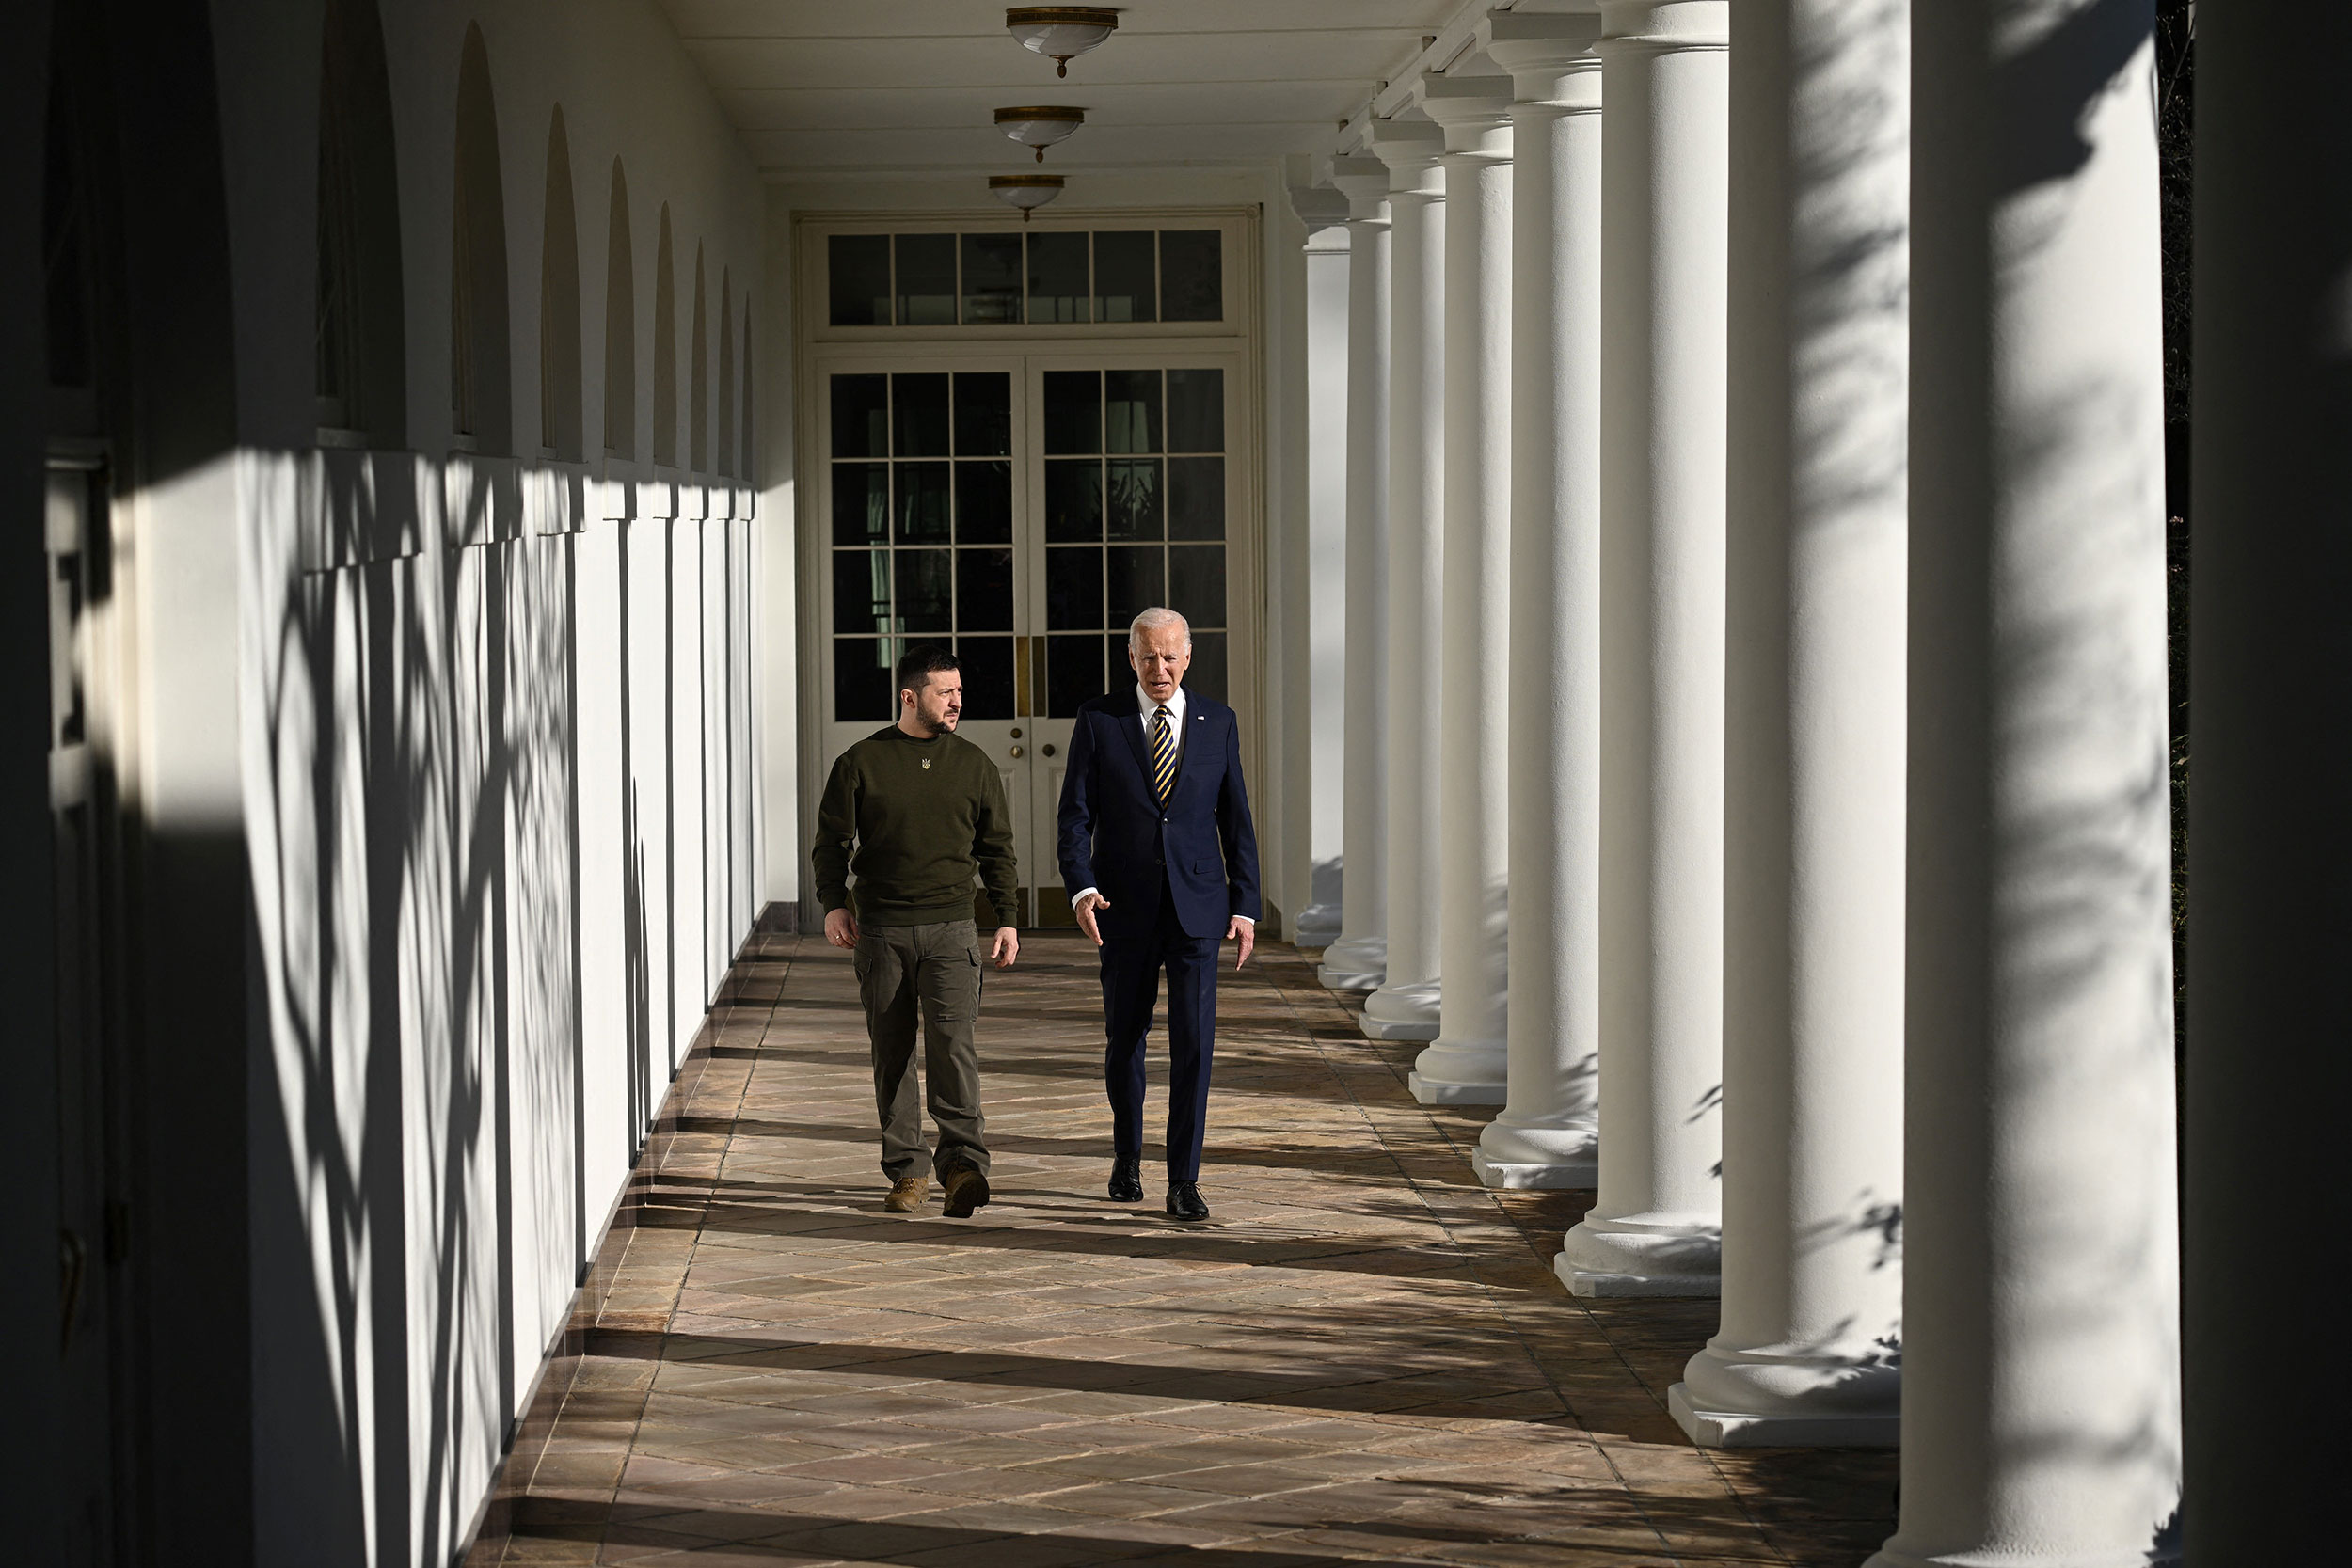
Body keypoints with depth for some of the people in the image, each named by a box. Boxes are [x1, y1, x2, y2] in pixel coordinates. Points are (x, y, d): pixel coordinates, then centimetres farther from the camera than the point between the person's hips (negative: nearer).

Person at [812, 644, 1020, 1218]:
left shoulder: (973, 764, 9)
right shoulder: (861, 762, 3)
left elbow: (997, 848, 15)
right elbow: (831, 840, 7)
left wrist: (1006, 919, 9)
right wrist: (834, 902, -7)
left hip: (951, 928, 0)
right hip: (881, 930, 0)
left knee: (952, 1041, -16)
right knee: (892, 1053, 4)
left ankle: (963, 1162, -20)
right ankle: (908, 1170, 12)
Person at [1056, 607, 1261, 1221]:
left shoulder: (1217, 722, 5)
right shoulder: (1098, 721, 0)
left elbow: (1236, 818, 8)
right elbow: (1075, 814, -2)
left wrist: (1245, 905, 4)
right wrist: (1081, 888, -17)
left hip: (1196, 906, 0)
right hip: (1125, 909, 0)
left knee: (1194, 1042, -8)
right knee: (1125, 1038, 12)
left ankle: (1184, 1183, -6)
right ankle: (1127, 1156, 33)